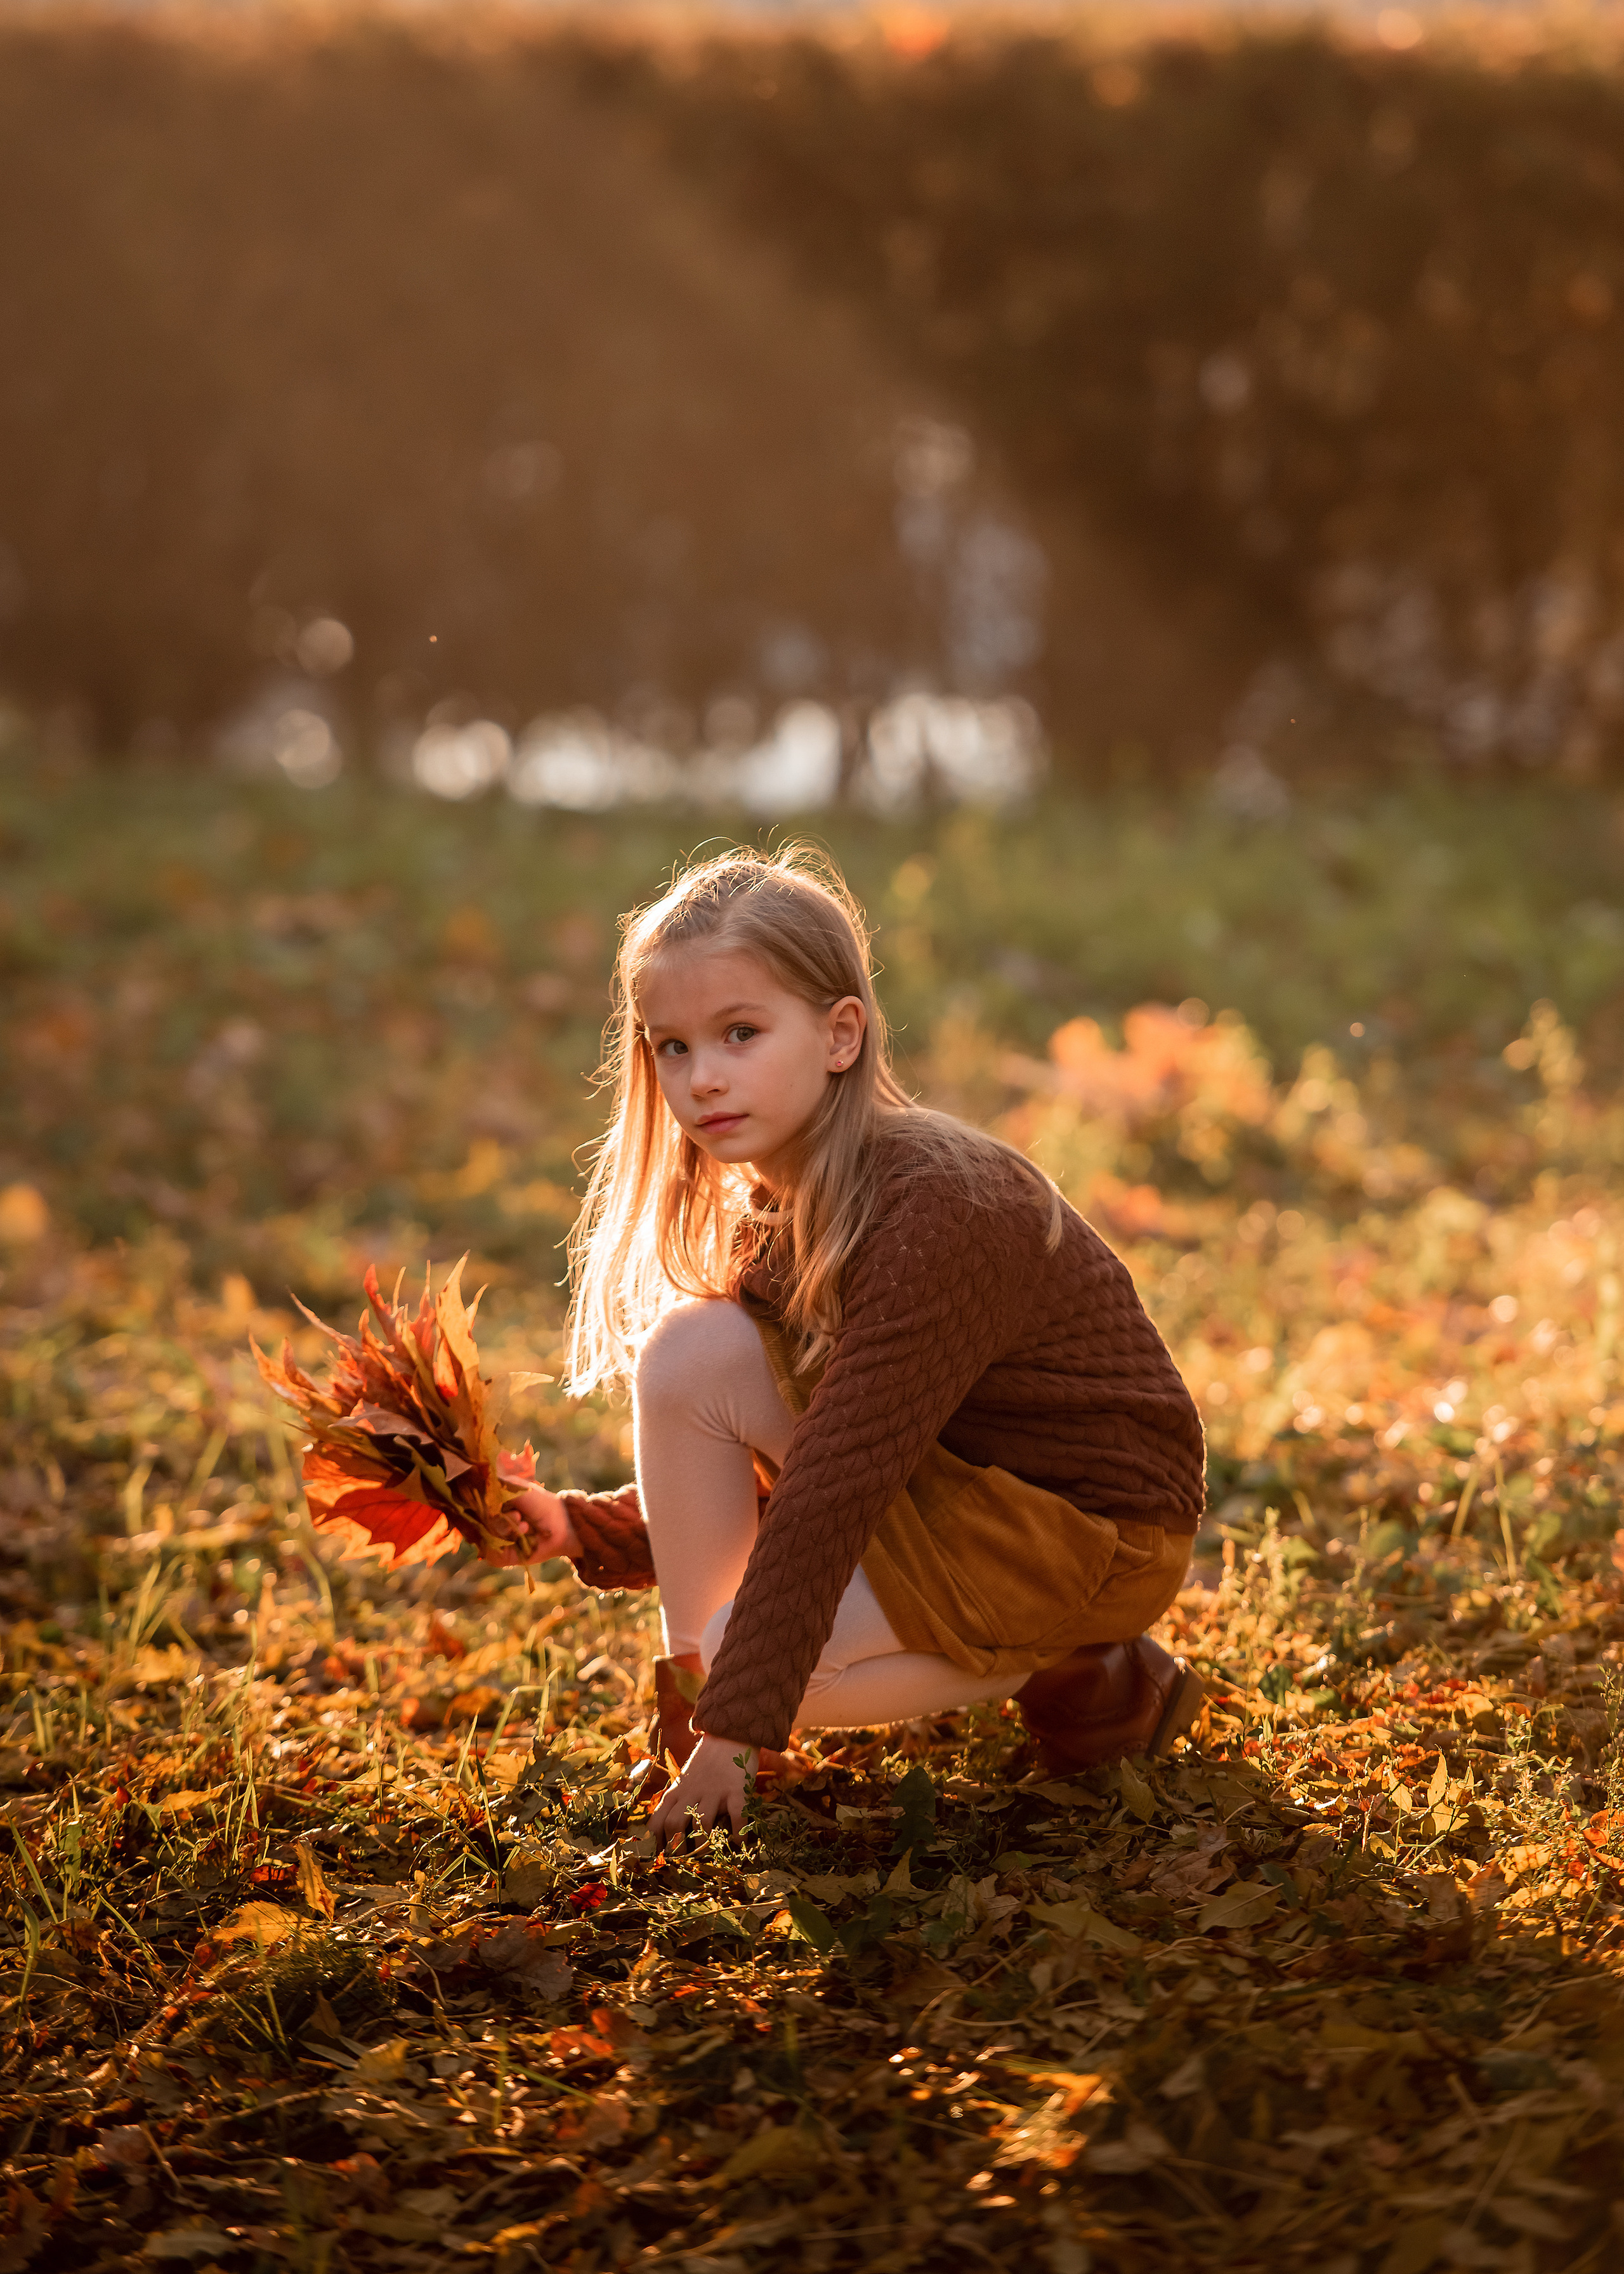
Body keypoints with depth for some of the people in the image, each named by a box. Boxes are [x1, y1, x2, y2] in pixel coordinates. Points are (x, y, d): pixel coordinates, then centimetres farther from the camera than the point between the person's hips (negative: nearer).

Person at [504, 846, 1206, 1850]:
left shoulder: (938, 1213, -27)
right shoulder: (771, 1208, 1)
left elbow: (832, 1488, -30)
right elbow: (781, 1486, 7)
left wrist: (737, 1727, -30)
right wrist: (584, 1529, -7)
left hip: (1089, 1530, -8)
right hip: (941, 1484, 8)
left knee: (754, 1661, -21)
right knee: (689, 1350, -10)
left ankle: (1079, 1679, -5)